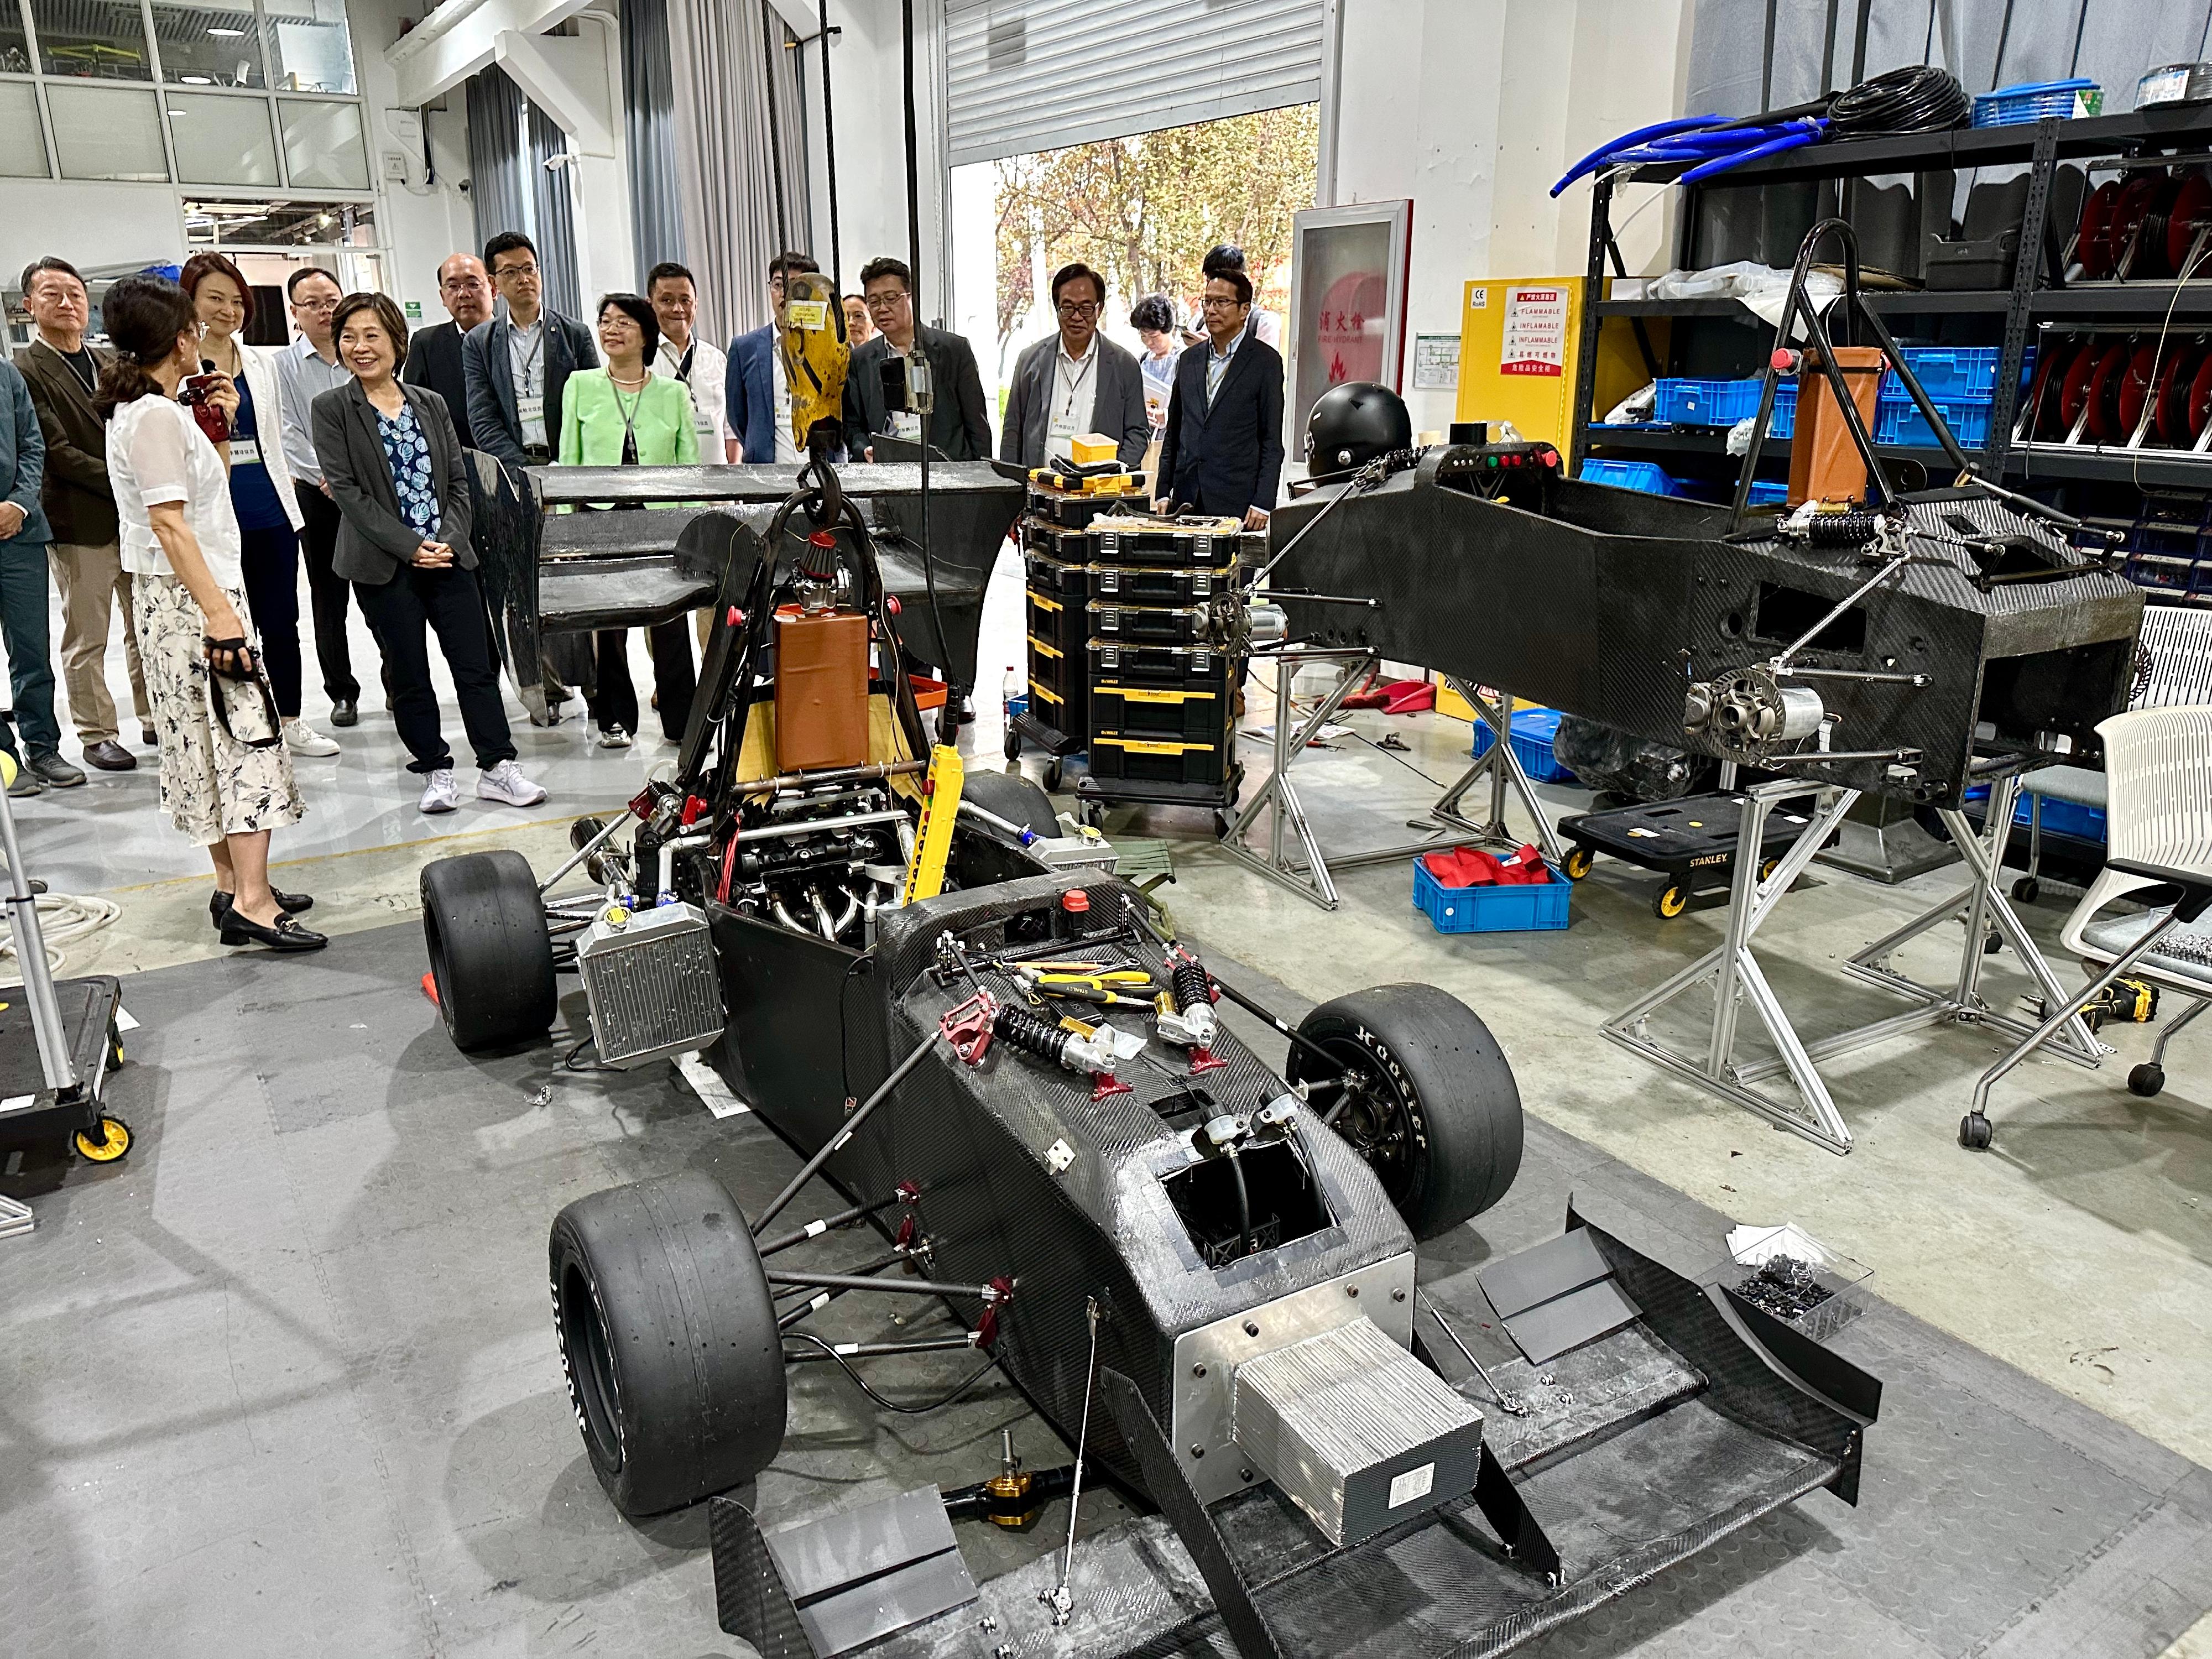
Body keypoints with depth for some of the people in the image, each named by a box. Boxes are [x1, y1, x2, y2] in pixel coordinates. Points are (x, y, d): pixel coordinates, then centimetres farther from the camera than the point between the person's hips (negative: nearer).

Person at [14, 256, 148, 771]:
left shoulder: (109, 363, 14)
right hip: (81, 525, -6)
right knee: (87, 639, 3)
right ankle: (97, 736, 12)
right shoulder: (25, 370, -6)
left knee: (147, 627, 13)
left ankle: (156, 719, 24)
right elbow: (58, 453, -14)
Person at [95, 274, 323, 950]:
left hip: (179, 595, 10)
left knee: (213, 740, 12)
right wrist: (219, 611, -26)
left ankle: (233, 886, 18)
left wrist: (217, 427, 15)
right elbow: (168, 522, -22)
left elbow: (201, 492, 22)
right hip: (190, 595, -10)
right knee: (249, 734, -12)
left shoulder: (143, 409, 15)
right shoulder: (155, 416, -15)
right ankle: (252, 903, -15)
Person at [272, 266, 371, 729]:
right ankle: (342, 692, 14)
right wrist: (327, 476, -12)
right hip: (318, 494, 0)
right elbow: (288, 432, -2)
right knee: (328, 596, 5)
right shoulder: (284, 365, 3)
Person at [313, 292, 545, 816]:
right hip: (384, 565, -3)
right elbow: (345, 489, -7)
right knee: (408, 674, 5)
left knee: (476, 664, 1)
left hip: (447, 556, 3)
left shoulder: (431, 404, 11)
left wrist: (449, 539, -7)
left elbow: (458, 481, 10)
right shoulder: (332, 409, 0)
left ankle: (497, 767, 6)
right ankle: (435, 772, 15)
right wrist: (410, 546, -14)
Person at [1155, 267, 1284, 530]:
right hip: (1186, 499, 4)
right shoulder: (1189, 359, 15)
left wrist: (1263, 503, -11)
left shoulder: (1265, 361, 0)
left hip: (1236, 502, -4)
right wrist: (1163, 493, 11)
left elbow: (1272, 442, -3)